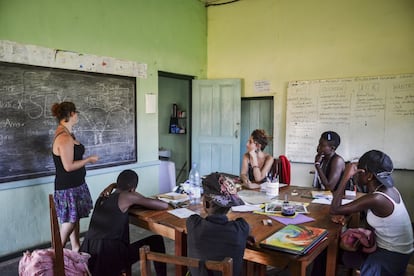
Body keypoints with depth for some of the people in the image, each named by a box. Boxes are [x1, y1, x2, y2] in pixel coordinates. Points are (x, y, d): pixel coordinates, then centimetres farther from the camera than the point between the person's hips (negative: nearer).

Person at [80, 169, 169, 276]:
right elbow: (164, 205, 1)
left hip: (88, 254, 7)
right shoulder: (127, 196, -4)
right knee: (156, 240, 8)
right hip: (109, 255, -7)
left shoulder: (103, 197, 14)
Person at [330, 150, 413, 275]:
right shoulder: (388, 188, -4)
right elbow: (363, 206, 8)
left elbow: (334, 209, -28)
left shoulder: (376, 198, -30)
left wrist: (346, 176, -28)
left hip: (392, 257, -8)